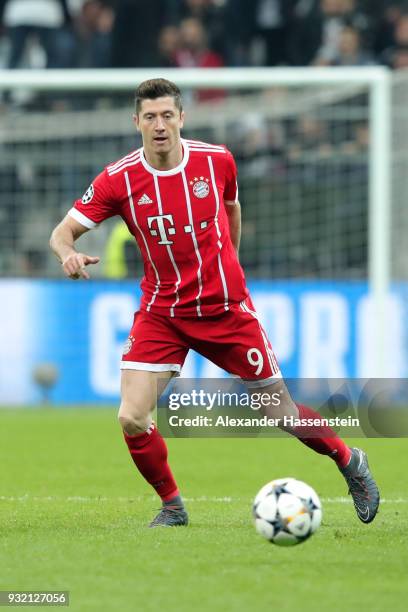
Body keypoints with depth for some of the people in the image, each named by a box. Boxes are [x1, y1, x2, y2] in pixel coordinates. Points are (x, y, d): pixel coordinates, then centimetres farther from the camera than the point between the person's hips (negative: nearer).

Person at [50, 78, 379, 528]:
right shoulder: (118, 179, -12)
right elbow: (63, 231, -9)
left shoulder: (217, 160, -8)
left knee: (281, 413, 4)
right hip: (161, 313, 0)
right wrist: (68, 253, -31)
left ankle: (350, 463, 32)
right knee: (132, 419, -15)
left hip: (226, 308, 0)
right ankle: (172, 507, 9)